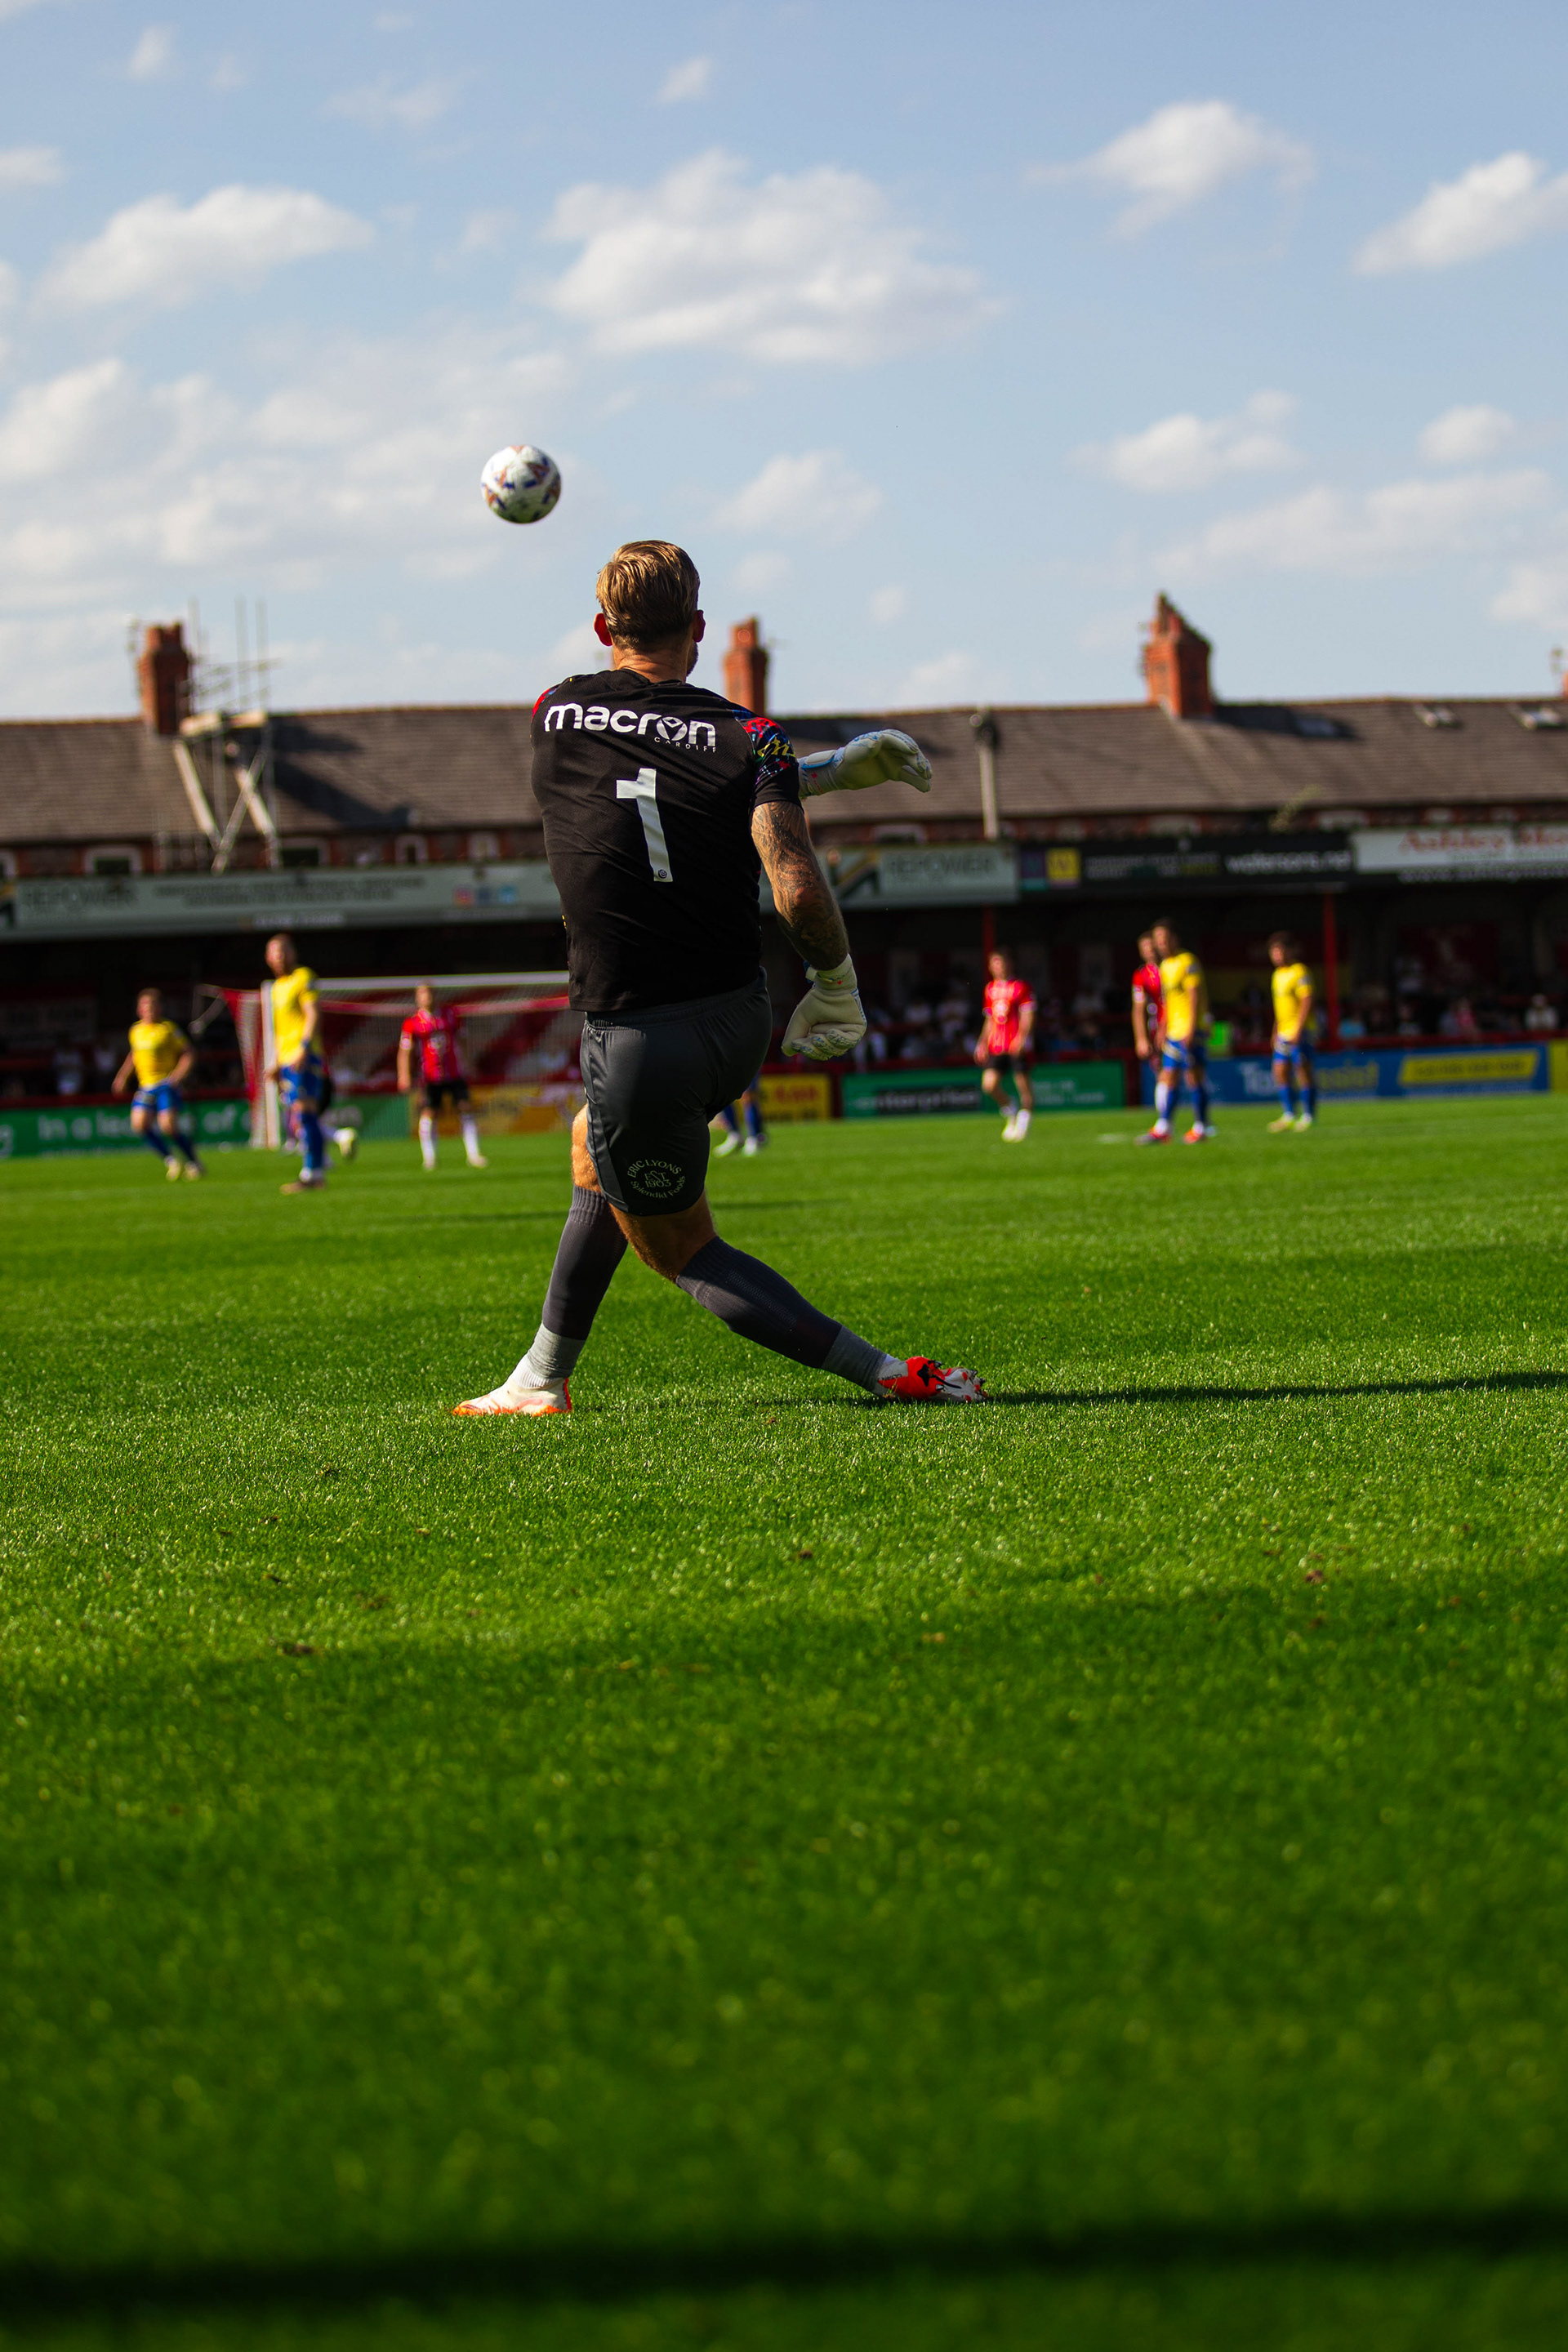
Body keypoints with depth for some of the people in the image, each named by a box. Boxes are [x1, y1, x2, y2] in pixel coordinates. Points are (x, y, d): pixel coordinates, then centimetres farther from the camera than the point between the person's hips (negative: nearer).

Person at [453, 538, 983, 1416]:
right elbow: (797, 888, -19)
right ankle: (543, 1380, 35)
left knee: (680, 1248, 12)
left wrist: (827, 768, 15)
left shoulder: (556, 717, 0)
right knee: (596, 1151, 30)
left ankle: (891, 1373, -4)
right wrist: (838, 984, -3)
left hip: (638, 1040, -3)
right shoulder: (750, 736, -6)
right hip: (740, 1019, 3)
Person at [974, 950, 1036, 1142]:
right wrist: (983, 1043, 16)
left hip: (1017, 1045, -5)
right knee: (989, 1083, -7)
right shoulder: (990, 988, 15)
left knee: (1022, 1083, -3)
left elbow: (1028, 1016, -8)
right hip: (996, 1045, 5)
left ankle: (1024, 1120, 13)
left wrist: (1022, 1038, -21)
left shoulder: (1021, 987, -2)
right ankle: (1011, 1116, 14)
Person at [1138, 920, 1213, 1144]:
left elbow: (1195, 996, -14)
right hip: (1173, 1032, 8)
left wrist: (1191, 1029, -19)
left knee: (1194, 1076, -6)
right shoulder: (1165, 966, 17)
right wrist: (1163, 1029, 21)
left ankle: (1201, 1128, -1)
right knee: (1168, 1077, 3)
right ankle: (1162, 1128, 2)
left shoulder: (1188, 962, -8)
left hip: (1191, 1030, -8)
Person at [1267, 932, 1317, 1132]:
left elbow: (1307, 1002, -15)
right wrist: (1276, 1032, 21)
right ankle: (1289, 1115, 8)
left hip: (1299, 1031, -8)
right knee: (1280, 1071, 4)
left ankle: (1308, 1115, 0)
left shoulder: (1300, 972, -10)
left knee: (1303, 1070, -5)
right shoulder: (1278, 974, 16)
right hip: (1284, 1032, 8)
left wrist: (1299, 1030, -20)